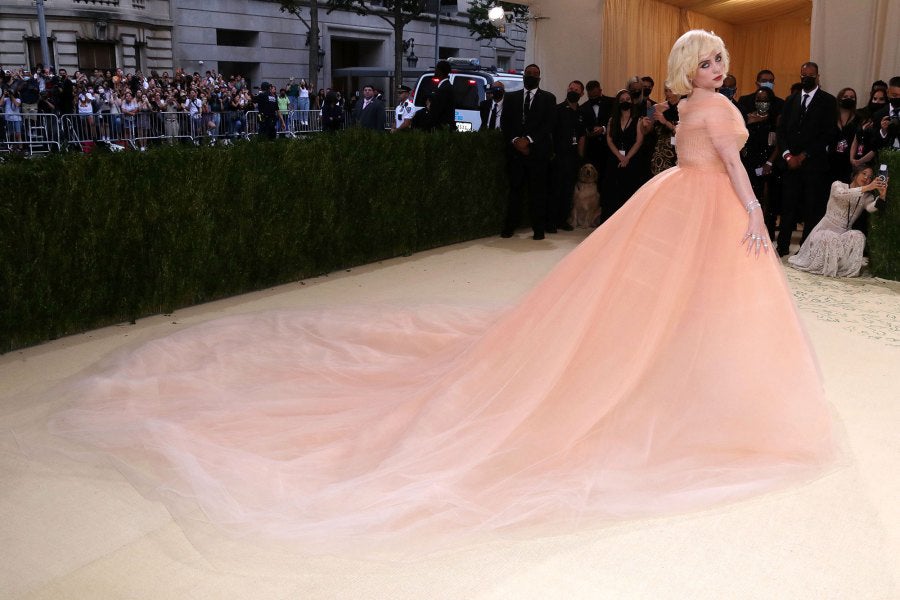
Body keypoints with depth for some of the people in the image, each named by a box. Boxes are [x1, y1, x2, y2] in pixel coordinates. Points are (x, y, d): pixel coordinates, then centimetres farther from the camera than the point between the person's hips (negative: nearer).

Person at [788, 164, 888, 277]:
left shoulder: (866, 197, 10)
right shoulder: (838, 185, 0)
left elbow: (871, 207, -14)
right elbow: (841, 194, -25)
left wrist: (882, 196, -34)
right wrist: (867, 188, -32)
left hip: (844, 233, 4)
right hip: (826, 229, -3)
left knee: (858, 236, -28)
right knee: (830, 239, -36)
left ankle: (847, 268, -16)